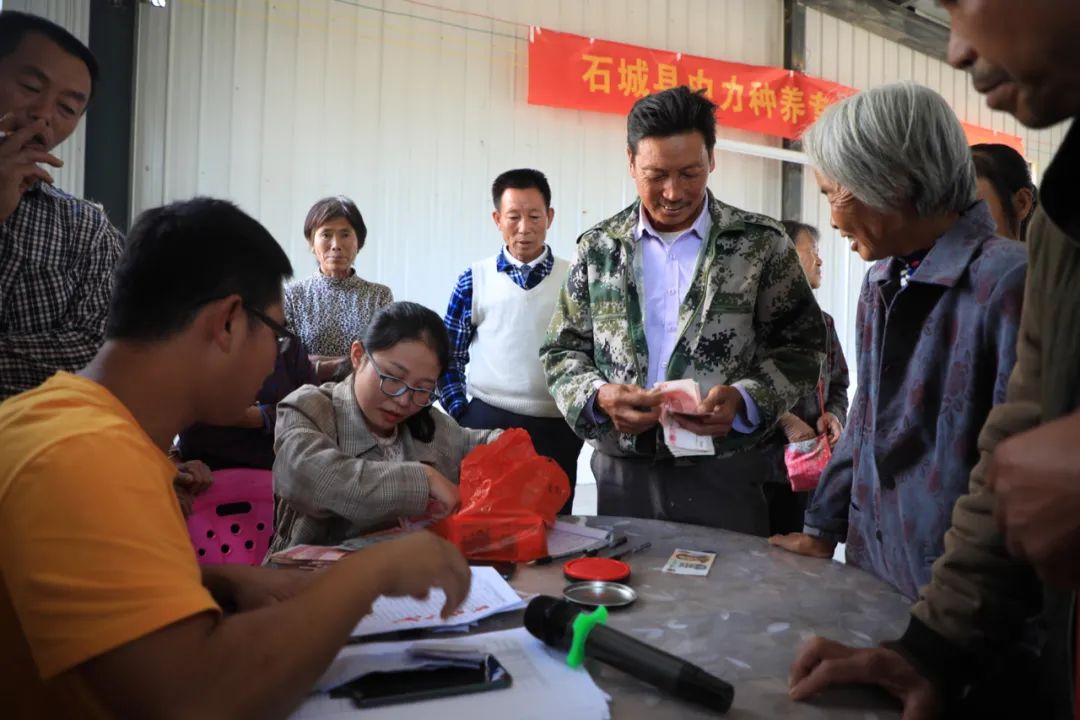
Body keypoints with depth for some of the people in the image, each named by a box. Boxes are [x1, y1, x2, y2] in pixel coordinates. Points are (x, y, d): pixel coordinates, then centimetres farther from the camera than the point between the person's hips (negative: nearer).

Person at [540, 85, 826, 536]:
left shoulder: (760, 243, 0)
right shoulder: (598, 247, 5)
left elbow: (802, 345, 2)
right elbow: (562, 350, 8)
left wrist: (745, 399, -16)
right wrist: (597, 396, -12)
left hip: (726, 475, -1)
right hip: (622, 471, 2)